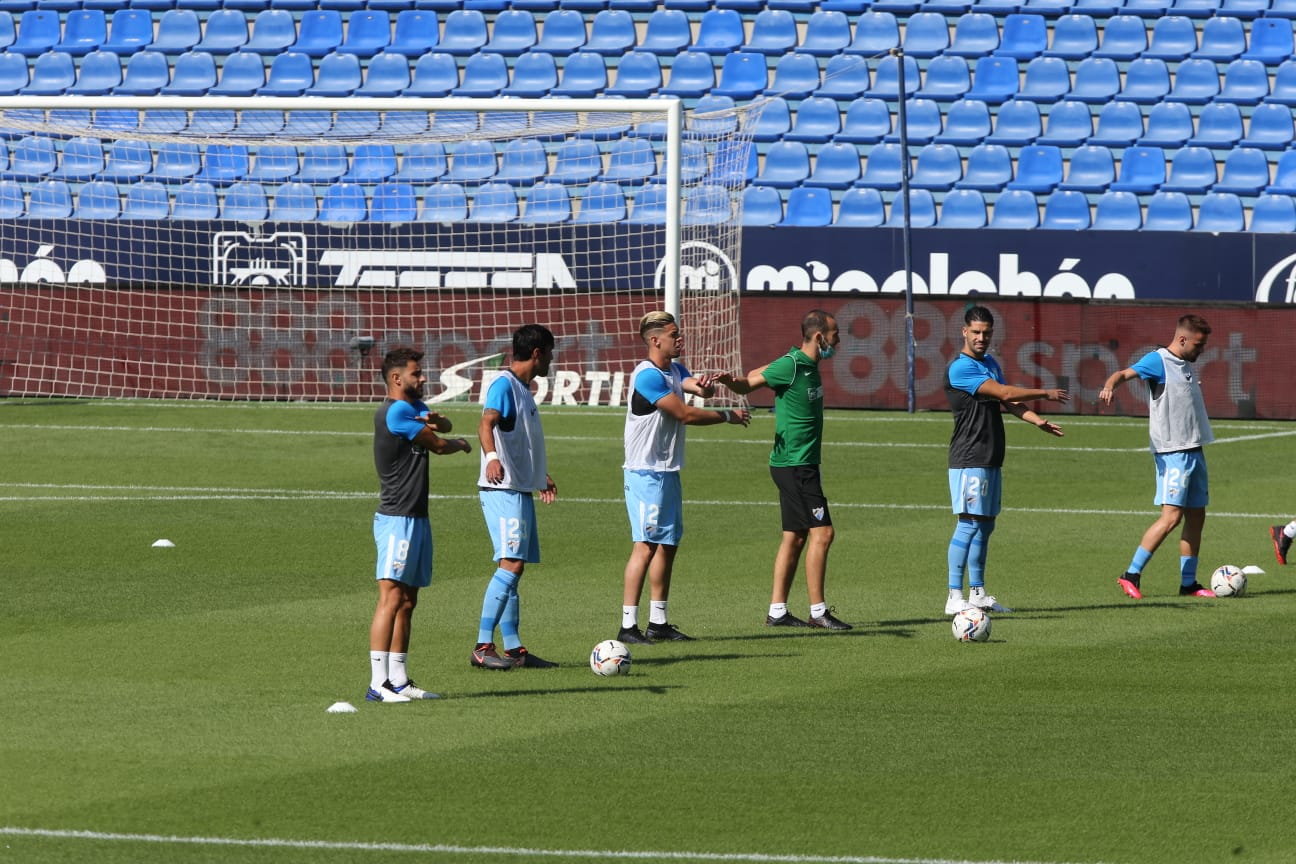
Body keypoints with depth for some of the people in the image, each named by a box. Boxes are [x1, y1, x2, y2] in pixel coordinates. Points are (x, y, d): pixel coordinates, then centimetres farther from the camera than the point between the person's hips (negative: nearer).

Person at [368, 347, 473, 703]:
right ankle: (378, 684, -17)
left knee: (407, 602, 10)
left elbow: (445, 427, 6)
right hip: (397, 518, -10)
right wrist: (461, 445, 13)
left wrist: (435, 421, -18)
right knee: (391, 598, -14)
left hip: (417, 518, 10)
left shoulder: (414, 407, 17)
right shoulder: (394, 412, -14)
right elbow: (438, 444, -8)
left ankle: (398, 680, 14)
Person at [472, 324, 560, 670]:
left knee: (512, 568, 10)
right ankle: (482, 647, -18)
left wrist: (540, 475, 46)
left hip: (520, 491, 10)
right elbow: (486, 423, -29)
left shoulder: (523, 389, 19)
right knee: (511, 564, -16)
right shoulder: (504, 385, -11)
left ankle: (513, 649, 12)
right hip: (503, 490, -10)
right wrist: (492, 457, -48)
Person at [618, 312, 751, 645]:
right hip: (645, 473, -10)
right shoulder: (647, 376, -16)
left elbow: (698, 388, -3)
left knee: (668, 543, 11)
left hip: (669, 472, 10)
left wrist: (706, 385, -27)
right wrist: (729, 416, -7)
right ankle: (628, 626, -15)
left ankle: (658, 623, 17)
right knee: (646, 545, -13)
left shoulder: (675, 370, 14)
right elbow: (686, 414, -18)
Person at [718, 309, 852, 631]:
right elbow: (748, 384, -14)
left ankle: (777, 611, 13)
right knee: (821, 532, -10)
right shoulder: (791, 366, -16)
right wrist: (731, 381, -32)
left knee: (795, 537, 10)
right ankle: (818, 612, -7)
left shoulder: (808, 365, 11)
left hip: (799, 465, 10)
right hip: (795, 466, -10)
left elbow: (757, 374, 19)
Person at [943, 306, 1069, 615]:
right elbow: (1004, 393, -16)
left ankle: (977, 593, 16)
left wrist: (1037, 420, 2)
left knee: (985, 525, 11)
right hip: (969, 459, -9)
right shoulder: (960, 368, -13)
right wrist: (1046, 394, -8)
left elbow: (1007, 403, 19)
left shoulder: (991, 363, 17)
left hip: (991, 459, 9)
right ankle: (954, 597, -13)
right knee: (969, 523, -12)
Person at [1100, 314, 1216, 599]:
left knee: (1196, 516, 8)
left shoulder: (1186, 365, 16)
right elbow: (1124, 374, -20)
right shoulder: (1157, 360, -9)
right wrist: (1110, 386, -40)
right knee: (1171, 515, -15)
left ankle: (1188, 583, 14)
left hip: (1194, 451, 9)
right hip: (1172, 453, -9)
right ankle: (1131, 575, -10)